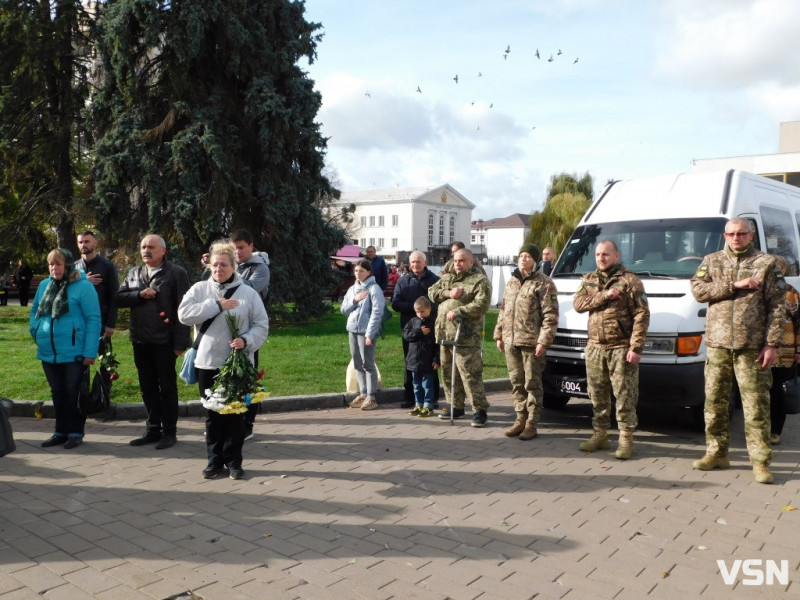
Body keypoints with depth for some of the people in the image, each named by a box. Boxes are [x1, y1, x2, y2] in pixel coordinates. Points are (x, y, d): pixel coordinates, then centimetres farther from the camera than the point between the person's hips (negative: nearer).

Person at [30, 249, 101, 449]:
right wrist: (36, 331, 3)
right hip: (48, 353, 6)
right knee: (57, 393, 15)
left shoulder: (83, 286, -10)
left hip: (74, 353, -6)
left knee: (74, 392, 4)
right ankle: (61, 431, 26)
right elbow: (34, 313, 21)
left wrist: (90, 351, -17)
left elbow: (94, 319, -13)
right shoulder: (44, 286, 9)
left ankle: (76, 432, 16)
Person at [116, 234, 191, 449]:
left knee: (167, 388, 5)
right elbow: (118, 298, 7)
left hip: (164, 342, -6)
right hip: (140, 341, 6)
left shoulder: (176, 273, -6)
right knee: (147, 388, 13)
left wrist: (180, 342, -15)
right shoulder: (134, 273, 13)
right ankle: (153, 430, 24)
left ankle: (169, 432, 15)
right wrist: (140, 294, -12)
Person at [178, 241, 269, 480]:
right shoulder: (199, 289, 4)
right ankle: (215, 460, 22)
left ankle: (233, 461, 18)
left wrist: (246, 340, -17)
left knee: (235, 413, 5)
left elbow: (261, 325, 1)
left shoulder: (248, 293, 0)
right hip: (207, 362, 1)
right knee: (213, 414, 10)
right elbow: (184, 314, -11)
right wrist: (216, 305, -16)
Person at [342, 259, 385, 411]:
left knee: (368, 364, -4)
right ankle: (363, 394, 20)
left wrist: (370, 334, -19)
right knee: (357, 364, 11)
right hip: (352, 330, 7)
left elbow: (377, 312, -14)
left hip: (366, 331, -7)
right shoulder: (352, 289, 14)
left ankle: (371, 397, 2)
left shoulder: (374, 289, -8)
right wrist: (354, 300, -5)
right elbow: (343, 309, 13)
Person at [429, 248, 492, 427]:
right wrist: (448, 293, -5)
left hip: (466, 337, -7)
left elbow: (481, 305, -14)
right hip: (445, 334, 8)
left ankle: (480, 410, 0)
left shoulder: (480, 281, -3)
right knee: (448, 373, 14)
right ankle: (456, 406, 27)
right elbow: (431, 292, 13)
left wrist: (458, 311, -20)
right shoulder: (447, 278, 20)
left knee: (470, 375, -9)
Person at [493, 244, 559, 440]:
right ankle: (521, 419, 23)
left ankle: (531, 424, 8)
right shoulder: (511, 282, 17)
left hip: (531, 342, -7)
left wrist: (543, 341, -17)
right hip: (511, 342, 7)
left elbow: (550, 315, -11)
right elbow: (503, 311, 22)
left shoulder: (543, 283, -5)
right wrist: (499, 335, 16)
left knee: (532, 384, 1)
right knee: (517, 384, 13)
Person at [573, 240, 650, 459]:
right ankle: (600, 434, 24)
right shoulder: (588, 280, 13)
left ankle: (626, 438, 7)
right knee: (598, 395, 12)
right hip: (595, 347, 5)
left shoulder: (630, 281, -4)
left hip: (621, 348, -5)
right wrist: (604, 296, -14)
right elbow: (578, 303, -2)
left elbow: (641, 315, -9)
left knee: (625, 395, -2)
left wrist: (636, 347, -16)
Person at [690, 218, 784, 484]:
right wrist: (735, 285, -12)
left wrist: (772, 344, -8)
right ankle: (716, 453, 20)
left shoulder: (767, 263, 5)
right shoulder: (712, 261, 12)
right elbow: (698, 289, -4)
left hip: (752, 347, -3)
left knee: (756, 405, -2)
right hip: (718, 344, 3)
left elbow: (777, 306, 0)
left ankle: (760, 461, 6)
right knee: (715, 402, 8)